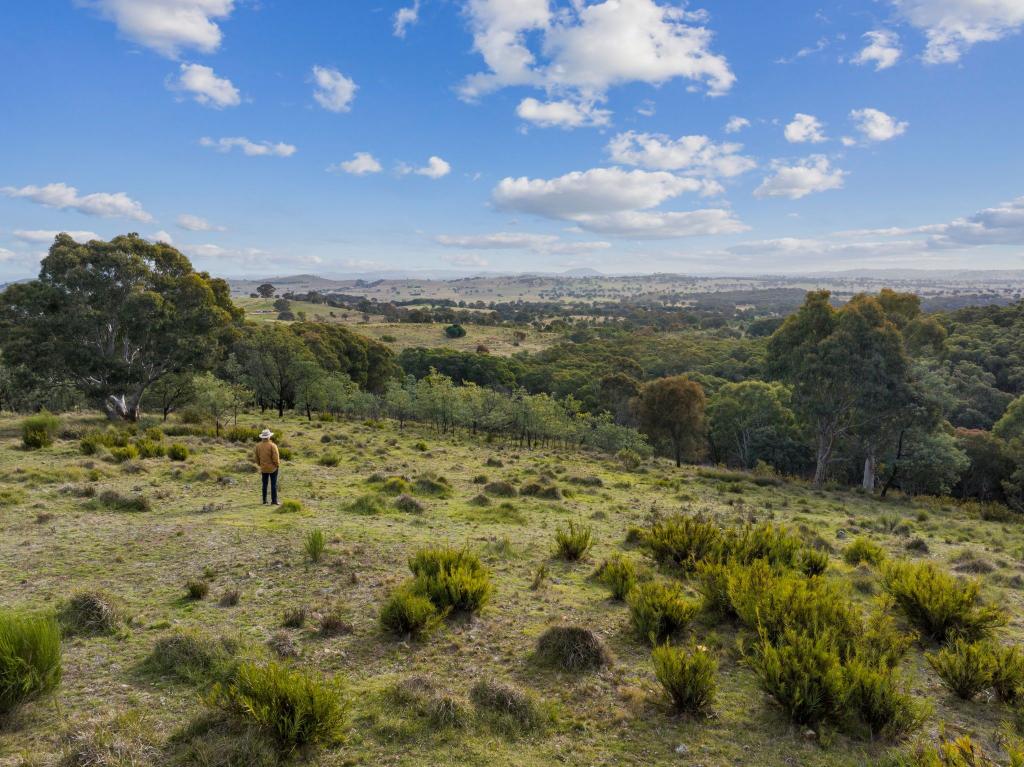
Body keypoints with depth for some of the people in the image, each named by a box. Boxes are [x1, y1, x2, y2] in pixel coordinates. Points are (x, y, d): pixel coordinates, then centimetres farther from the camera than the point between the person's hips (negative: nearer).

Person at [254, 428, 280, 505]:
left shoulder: (258, 446, -1)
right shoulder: (272, 446, -18)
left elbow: (257, 457, 7)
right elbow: (275, 457, -18)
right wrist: (278, 465, -2)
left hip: (263, 468, 5)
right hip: (272, 467, -5)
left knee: (265, 484, 14)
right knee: (274, 484, 1)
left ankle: (264, 500, 17)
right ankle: (274, 501, 0)